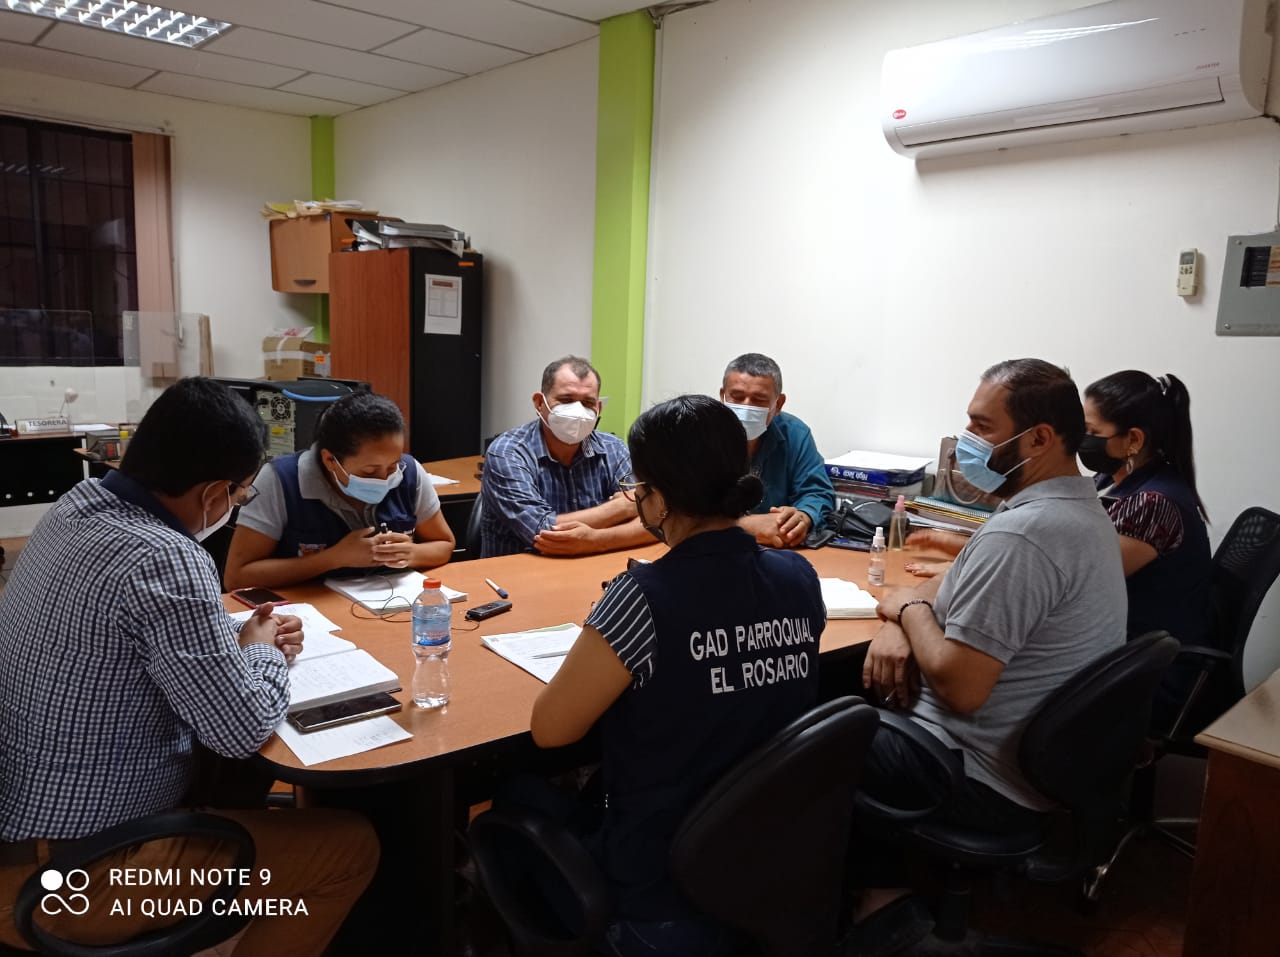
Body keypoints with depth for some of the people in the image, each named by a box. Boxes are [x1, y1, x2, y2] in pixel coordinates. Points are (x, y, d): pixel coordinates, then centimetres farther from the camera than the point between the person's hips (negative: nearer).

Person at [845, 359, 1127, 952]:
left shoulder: (1018, 537, -28)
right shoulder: (1077, 504, 5)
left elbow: (958, 688, -30)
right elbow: (966, 589, 14)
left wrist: (909, 609, -12)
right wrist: (901, 625, -3)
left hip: (989, 781, -10)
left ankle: (877, 886, 21)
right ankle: (883, 890, 20)